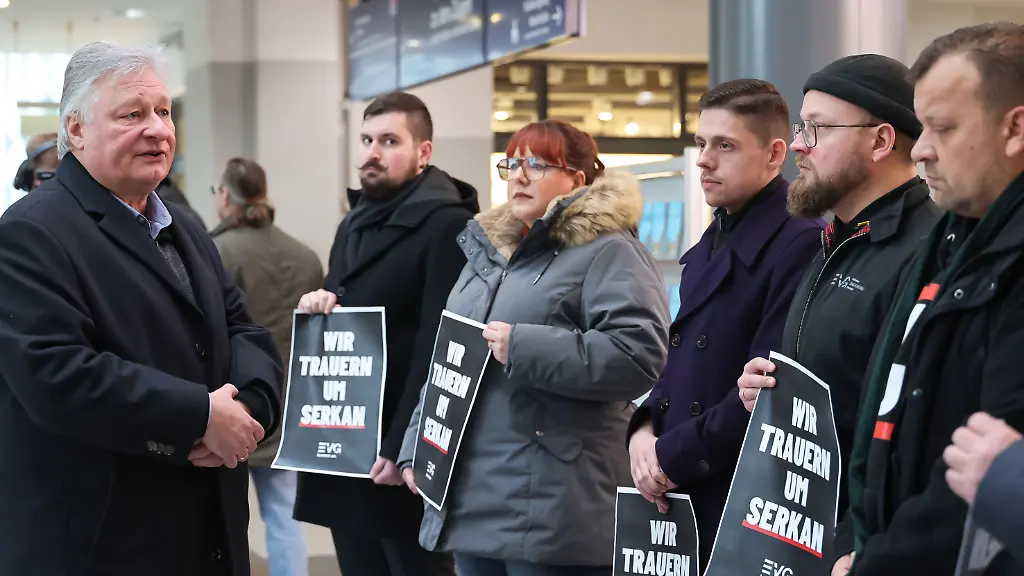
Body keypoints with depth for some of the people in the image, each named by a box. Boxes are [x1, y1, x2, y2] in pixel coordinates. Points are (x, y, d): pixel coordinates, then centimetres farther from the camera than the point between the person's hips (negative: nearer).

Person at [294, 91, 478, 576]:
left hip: (399, 455, -8)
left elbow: (439, 348, -17)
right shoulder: (353, 224, 17)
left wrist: (402, 446, -21)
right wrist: (315, 306, 2)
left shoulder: (448, 225, -10)